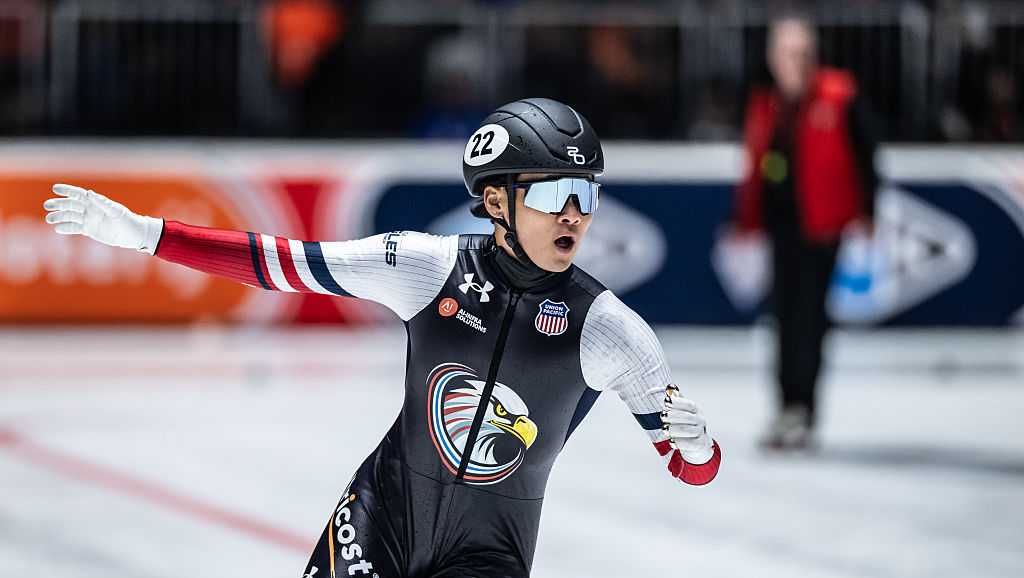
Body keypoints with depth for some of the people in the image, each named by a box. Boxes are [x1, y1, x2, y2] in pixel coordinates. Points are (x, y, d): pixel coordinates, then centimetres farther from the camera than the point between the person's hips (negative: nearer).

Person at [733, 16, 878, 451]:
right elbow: (755, 167, 14)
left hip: (820, 222, -5)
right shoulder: (764, 106, 11)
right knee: (786, 313, 9)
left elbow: (863, 156, -5)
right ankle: (789, 408, 17)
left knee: (809, 314, -6)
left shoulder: (838, 98, -6)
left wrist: (865, 215, -8)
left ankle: (804, 411, -2)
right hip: (781, 222, 5)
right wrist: (746, 224, 12)